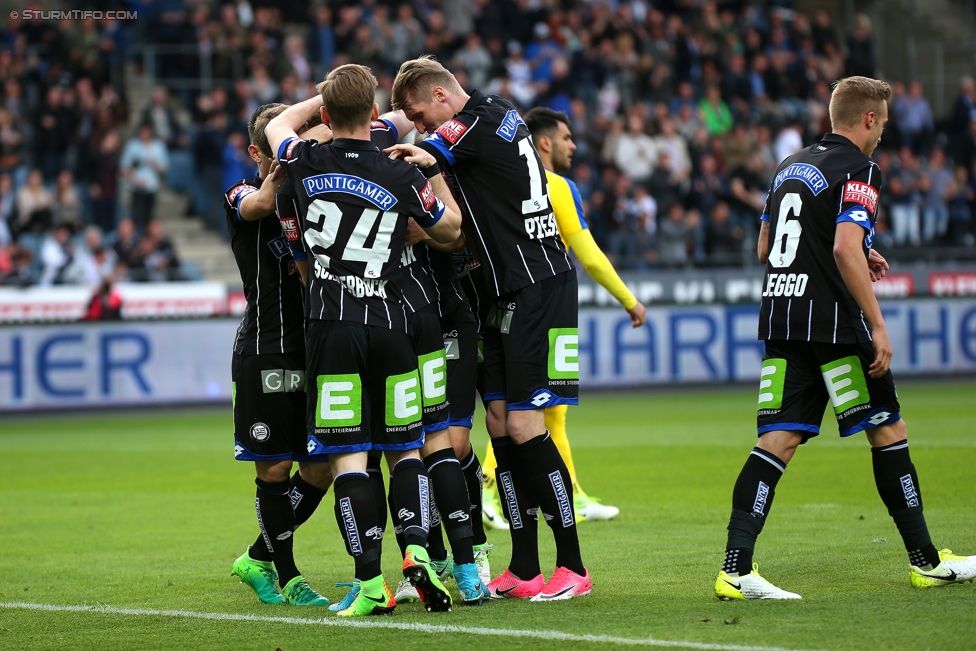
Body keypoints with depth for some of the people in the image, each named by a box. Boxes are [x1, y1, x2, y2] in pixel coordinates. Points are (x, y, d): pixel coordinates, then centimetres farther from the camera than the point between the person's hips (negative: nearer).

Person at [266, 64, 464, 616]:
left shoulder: (307, 165, -1)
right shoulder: (402, 176, -3)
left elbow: (279, 125, 24)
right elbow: (451, 229, 15)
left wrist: (329, 100, 30)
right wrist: (435, 169, 26)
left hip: (332, 326, -1)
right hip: (390, 322, 1)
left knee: (347, 457, -2)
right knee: (406, 450, 12)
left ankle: (372, 581, -8)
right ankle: (418, 550, -8)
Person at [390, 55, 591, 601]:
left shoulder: (473, 123, -13)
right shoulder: (501, 114, 13)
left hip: (538, 290, -10)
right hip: (508, 292, 10)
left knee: (524, 426, -11)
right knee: (500, 423, 7)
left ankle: (572, 566, -5)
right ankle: (524, 571, 10)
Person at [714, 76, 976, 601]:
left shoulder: (791, 165, 17)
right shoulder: (858, 169, -8)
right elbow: (845, 248, -21)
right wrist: (878, 326, -18)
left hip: (780, 317, 7)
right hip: (832, 323, -7)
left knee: (778, 441, 0)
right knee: (888, 433, 6)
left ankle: (734, 569, -12)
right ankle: (926, 562, 13)